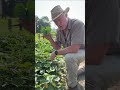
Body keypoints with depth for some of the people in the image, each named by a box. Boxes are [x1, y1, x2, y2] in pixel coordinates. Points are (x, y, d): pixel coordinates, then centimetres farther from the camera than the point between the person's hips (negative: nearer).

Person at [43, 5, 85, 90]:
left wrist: (56, 53, -27)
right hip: (71, 53, 8)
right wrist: (50, 39, -17)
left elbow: (74, 49, -39)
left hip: (82, 51, -8)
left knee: (69, 57, -33)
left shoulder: (77, 24, -32)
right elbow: (58, 47, 2)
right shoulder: (59, 30, -7)